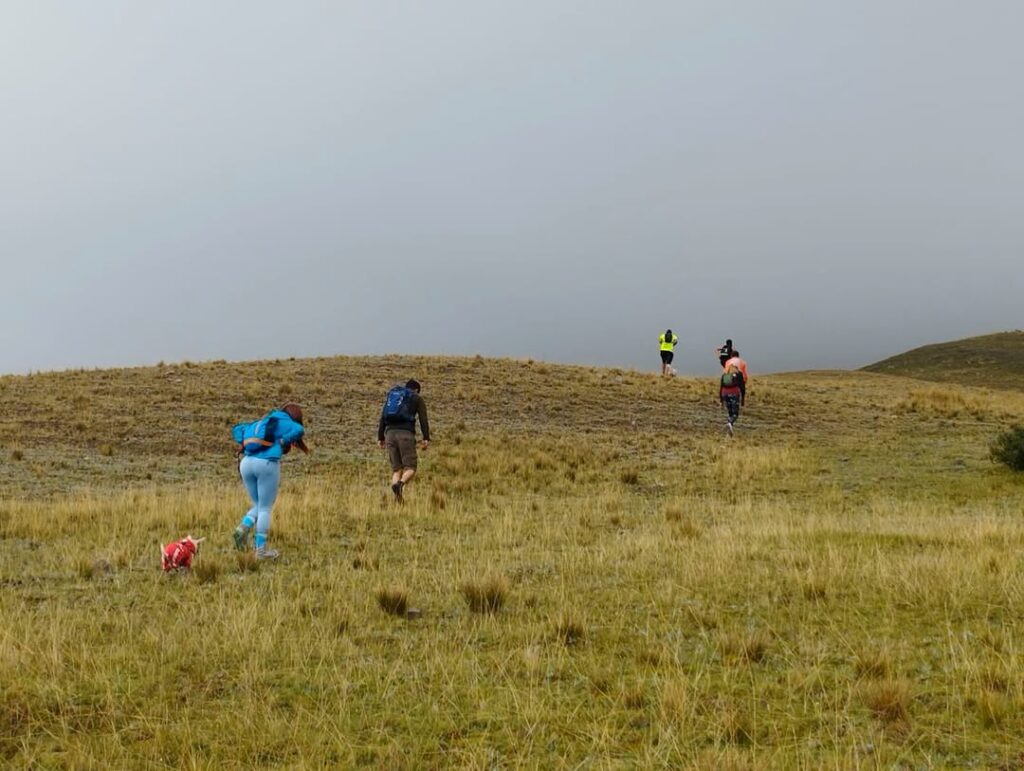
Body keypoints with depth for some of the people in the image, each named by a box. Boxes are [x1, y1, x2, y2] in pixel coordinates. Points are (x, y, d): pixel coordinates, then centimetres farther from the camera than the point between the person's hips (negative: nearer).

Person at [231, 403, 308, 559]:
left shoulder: (261, 423, 27)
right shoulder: (286, 423, 8)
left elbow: (238, 429, 29)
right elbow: (299, 430, -14)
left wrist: (242, 446, 15)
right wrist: (283, 442, -1)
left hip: (246, 463, 6)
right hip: (267, 464, -6)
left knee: (259, 506, 19)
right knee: (265, 508, 3)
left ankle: (244, 527, -8)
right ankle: (261, 549, 1)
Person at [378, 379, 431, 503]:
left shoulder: (391, 395, 26)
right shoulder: (417, 399, 14)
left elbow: (382, 418, 17)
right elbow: (423, 419, 0)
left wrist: (380, 438, 15)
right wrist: (426, 439, -7)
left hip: (390, 433, 4)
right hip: (406, 434, -4)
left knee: (396, 469, 9)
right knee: (410, 469, -2)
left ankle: (398, 498, -14)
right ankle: (399, 485, -35)